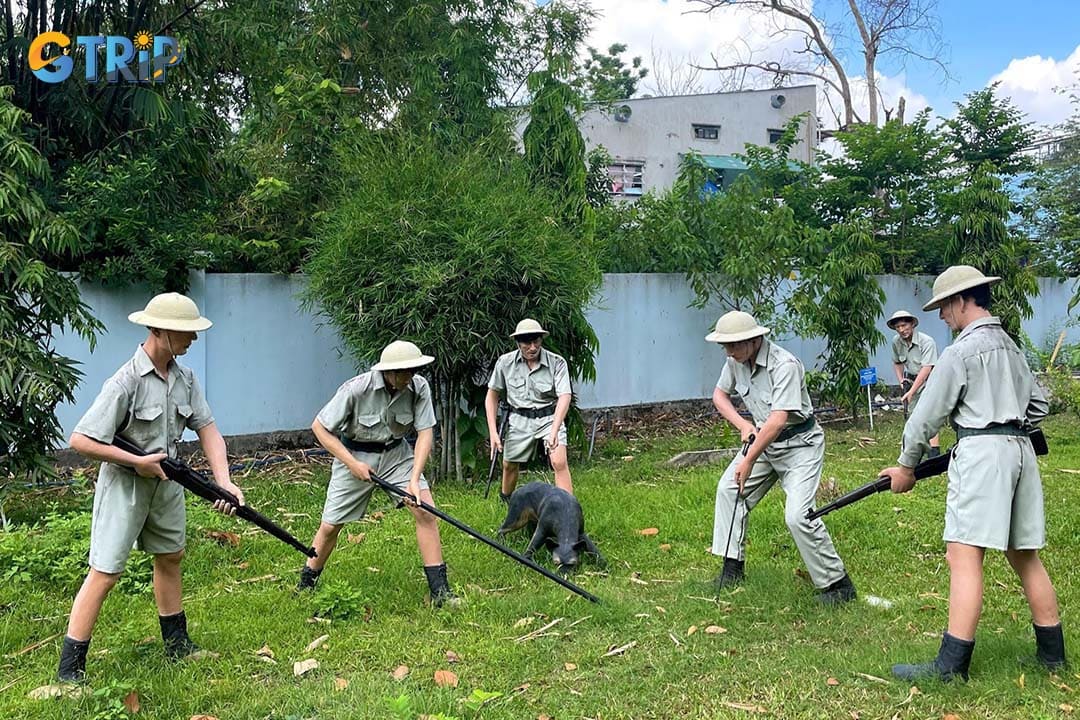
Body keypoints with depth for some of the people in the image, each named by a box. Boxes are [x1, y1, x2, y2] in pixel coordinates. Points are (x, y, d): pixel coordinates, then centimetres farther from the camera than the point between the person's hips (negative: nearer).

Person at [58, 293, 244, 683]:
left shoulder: (185, 379, -3)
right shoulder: (126, 382, -23)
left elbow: (208, 430, -3)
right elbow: (80, 440, -22)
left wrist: (224, 482, -15)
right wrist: (138, 461, -20)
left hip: (167, 480, 8)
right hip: (125, 485, -8)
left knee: (170, 557, 19)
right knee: (105, 572, -5)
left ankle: (177, 643, 37)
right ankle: (69, 669, 6)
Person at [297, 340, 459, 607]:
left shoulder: (419, 387, -18)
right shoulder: (357, 388, -26)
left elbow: (425, 433, -14)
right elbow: (319, 427, -16)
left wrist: (414, 479, -26)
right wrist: (352, 464, -20)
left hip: (396, 453, 2)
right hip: (354, 455, -2)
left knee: (426, 512, -14)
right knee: (330, 526, 4)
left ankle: (439, 590, -7)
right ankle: (306, 583, 30)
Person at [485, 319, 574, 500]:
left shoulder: (557, 362, -16)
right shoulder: (505, 362, -8)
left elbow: (564, 396, -24)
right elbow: (492, 395, 3)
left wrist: (554, 430, -37)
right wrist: (493, 431, -3)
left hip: (549, 417, -2)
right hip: (520, 419, 3)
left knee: (559, 463, -19)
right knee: (509, 464, 13)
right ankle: (505, 502, 40)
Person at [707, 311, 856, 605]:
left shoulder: (784, 365, -27)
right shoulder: (736, 361, -4)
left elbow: (778, 420, -31)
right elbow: (719, 395, 12)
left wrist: (748, 460, -25)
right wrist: (743, 425, -5)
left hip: (799, 443, -8)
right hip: (763, 438, 8)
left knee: (798, 516, -19)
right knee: (728, 489, 10)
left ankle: (837, 583, -3)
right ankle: (733, 566, 21)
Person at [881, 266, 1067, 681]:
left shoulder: (961, 351, -7)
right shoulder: (1011, 346, 18)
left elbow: (927, 416, -5)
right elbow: (1039, 405, 26)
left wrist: (906, 465, 4)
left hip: (982, 452, -9)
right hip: (1021, 449, 9)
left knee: (965, 556, -12)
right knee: (1025, 555, 16)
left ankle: (951, 666, -14)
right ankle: (1052, 653, 24)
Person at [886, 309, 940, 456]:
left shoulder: (927, 342, -24)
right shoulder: (896, 341, -4)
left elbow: (925, 369, -28)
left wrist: (911, 392, -31)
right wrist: (901, 379, 0)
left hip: (928, 380, -7)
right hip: (911, 380, 7)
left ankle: (934, 454, -23)